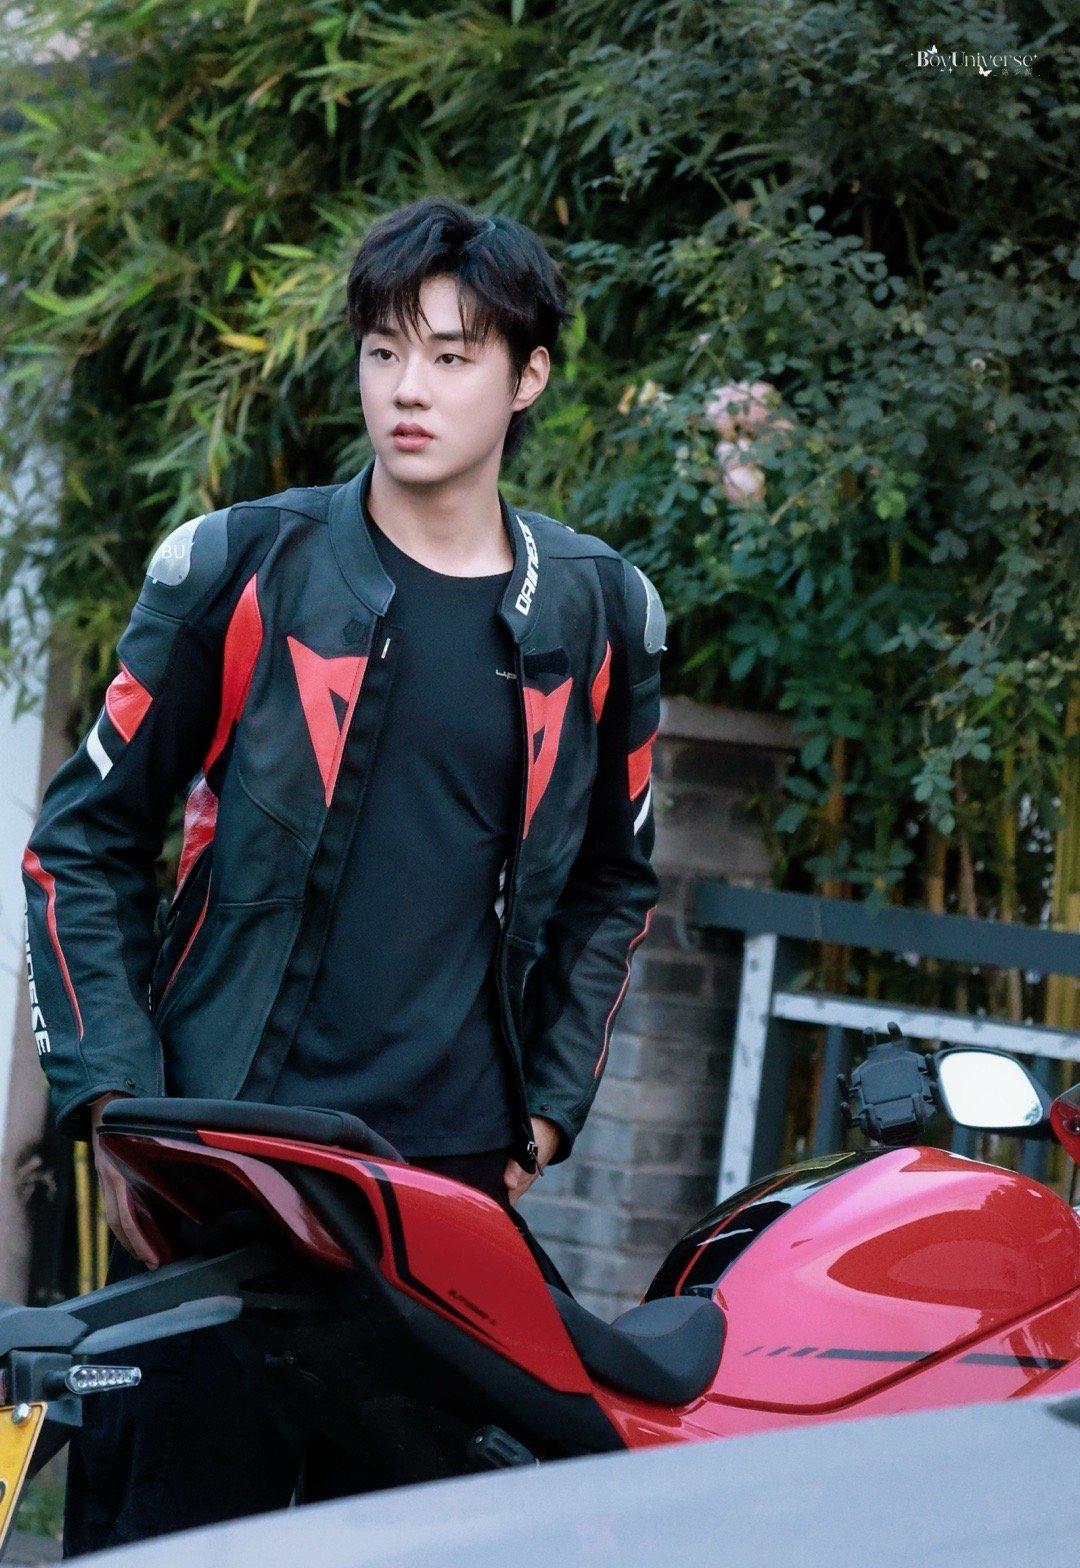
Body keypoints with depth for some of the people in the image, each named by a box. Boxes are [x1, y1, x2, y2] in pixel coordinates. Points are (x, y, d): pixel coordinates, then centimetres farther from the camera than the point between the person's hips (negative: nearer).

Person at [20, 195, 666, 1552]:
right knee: (168, 1519, -5)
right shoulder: (237, 568, 2)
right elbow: (83, 839, 5)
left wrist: (550, 1102, 12)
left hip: (460, 1169, 2)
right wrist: (110, 1096, -4)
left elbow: (611, 882, 22)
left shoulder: (597, 612, 9)